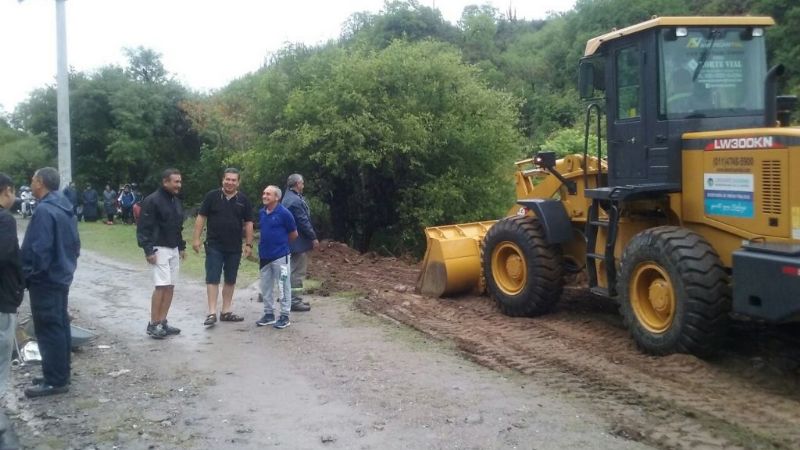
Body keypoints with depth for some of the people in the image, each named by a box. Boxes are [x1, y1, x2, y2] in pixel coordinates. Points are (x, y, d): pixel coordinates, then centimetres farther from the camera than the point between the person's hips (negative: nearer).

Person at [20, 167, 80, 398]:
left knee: (48, 330, -3)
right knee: (60, 327, 14)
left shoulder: (44, 211, -20)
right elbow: (75, 244, 16)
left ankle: (55, 381, 3)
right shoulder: (65, 208, 10)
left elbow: (38, 250, -24)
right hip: (61, 277, 10)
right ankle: (60, 374, 23)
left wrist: (25, 274, -12)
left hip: (45, 280, -10)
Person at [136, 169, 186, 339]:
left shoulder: (176, 201, 14)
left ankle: (162, 322, 13)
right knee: (162, 286, -12)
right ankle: (153, 325, -4)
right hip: (159, 249, -8)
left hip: (174, 249, 8)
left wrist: (182, 246, 20)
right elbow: (143, 227, -15)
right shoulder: (152, 200, -12)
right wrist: (148, 250, -20)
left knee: (170, 287, 7)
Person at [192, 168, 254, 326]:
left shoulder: (243, 200, 4)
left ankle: (226, 311, 20)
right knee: (212, 279, -5)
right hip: (214, 246, -3)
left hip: (234, 248, 3)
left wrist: (248, 244, 1)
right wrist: (196, 238, -7)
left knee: (230, 280, 10)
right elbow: (201, 218, -1)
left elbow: (248, 223, 6)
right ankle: (212, 313, -5)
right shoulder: (212, 196, -2)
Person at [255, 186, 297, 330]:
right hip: (265, 256, 7)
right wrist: (261, 251, 16)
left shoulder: (284, 213, -13)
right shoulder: (261, 213, 5)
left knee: (283, 287, 1)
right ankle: (269, 314, 25)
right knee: (265, 287, 13)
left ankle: (285, 316, 10)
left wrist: (281, 243, 7)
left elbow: (294, 234, -4)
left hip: (280, 256, -7)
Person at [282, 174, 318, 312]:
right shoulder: (295, 201, -21)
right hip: (299, 242, -11)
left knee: (296, 271, 16)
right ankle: (295, 301, 0)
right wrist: (313, 238, -15)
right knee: (298, 272, -5)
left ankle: (295, 299, 24)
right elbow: (304, 222, -20)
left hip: (293, 241, 11)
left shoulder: (289, 197, 12)